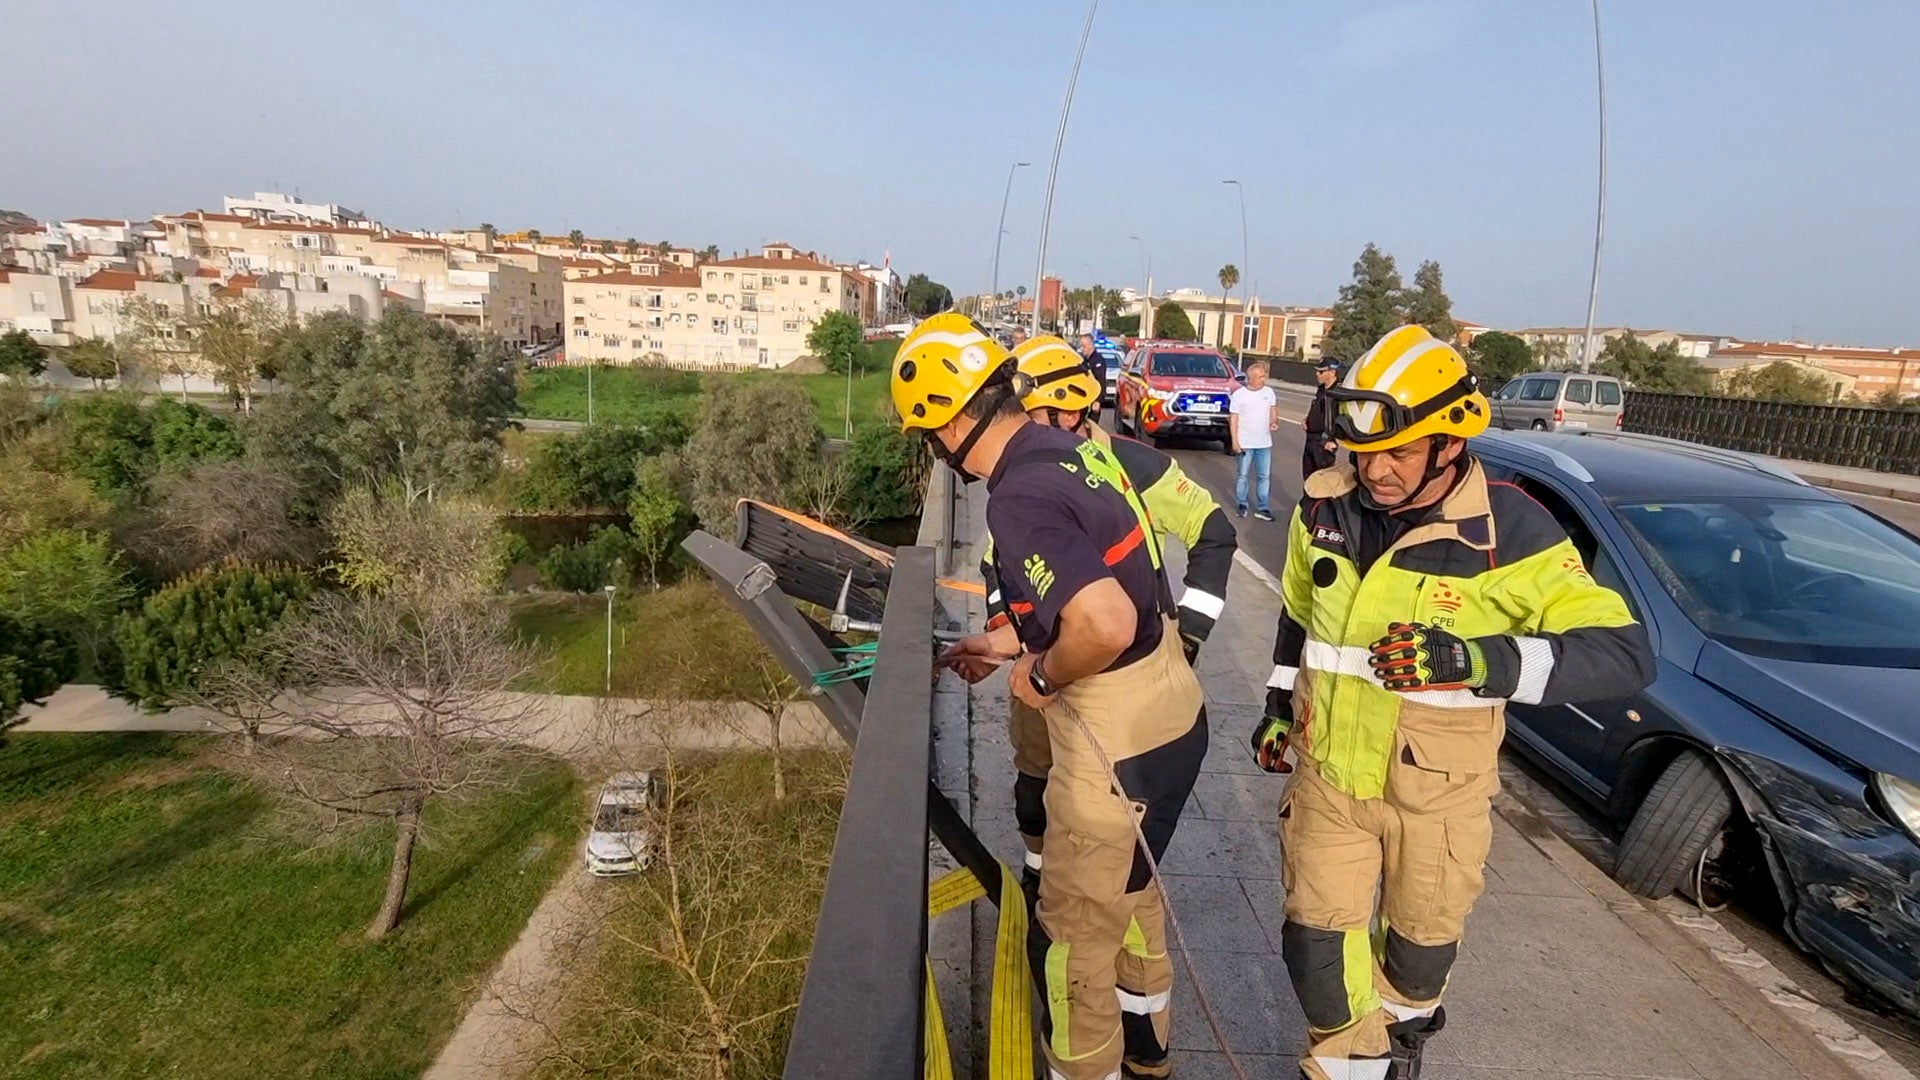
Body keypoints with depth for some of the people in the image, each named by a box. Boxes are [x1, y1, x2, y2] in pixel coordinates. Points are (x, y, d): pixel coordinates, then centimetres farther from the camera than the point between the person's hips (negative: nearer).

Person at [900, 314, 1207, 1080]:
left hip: (1120, 745, -10)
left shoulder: (1020, 499, -25)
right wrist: (1010, 641, 19)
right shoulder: (1074, 451, 3)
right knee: (1126, 888, 30)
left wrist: (1040, 677, -17)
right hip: (1173, 715, 10)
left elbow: (1107, 625, -36)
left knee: (1073, 931, 12)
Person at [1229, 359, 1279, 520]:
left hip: (1265, 443, 3)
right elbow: (1233, 419, -6)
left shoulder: (1268, 392, 2)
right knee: (1242, 475, 6)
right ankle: (1241, 505, 20)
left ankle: (1262, 508, 14)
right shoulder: (1239, 394, -8)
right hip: (1245, 443, -3)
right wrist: (1234, 441, -11)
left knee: (1264, 476, 6)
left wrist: (1274, 421, -5)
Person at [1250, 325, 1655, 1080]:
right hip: (1326, 770, 2)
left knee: (1421, 940, 20)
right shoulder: (1325, 508, -6)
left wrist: (1478, 660, -40)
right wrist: (1279, 705, 14)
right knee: (1316, 939, 7)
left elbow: (1625, 654, -26)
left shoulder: (1508, 532, -20)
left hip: (1436, 789, -2)